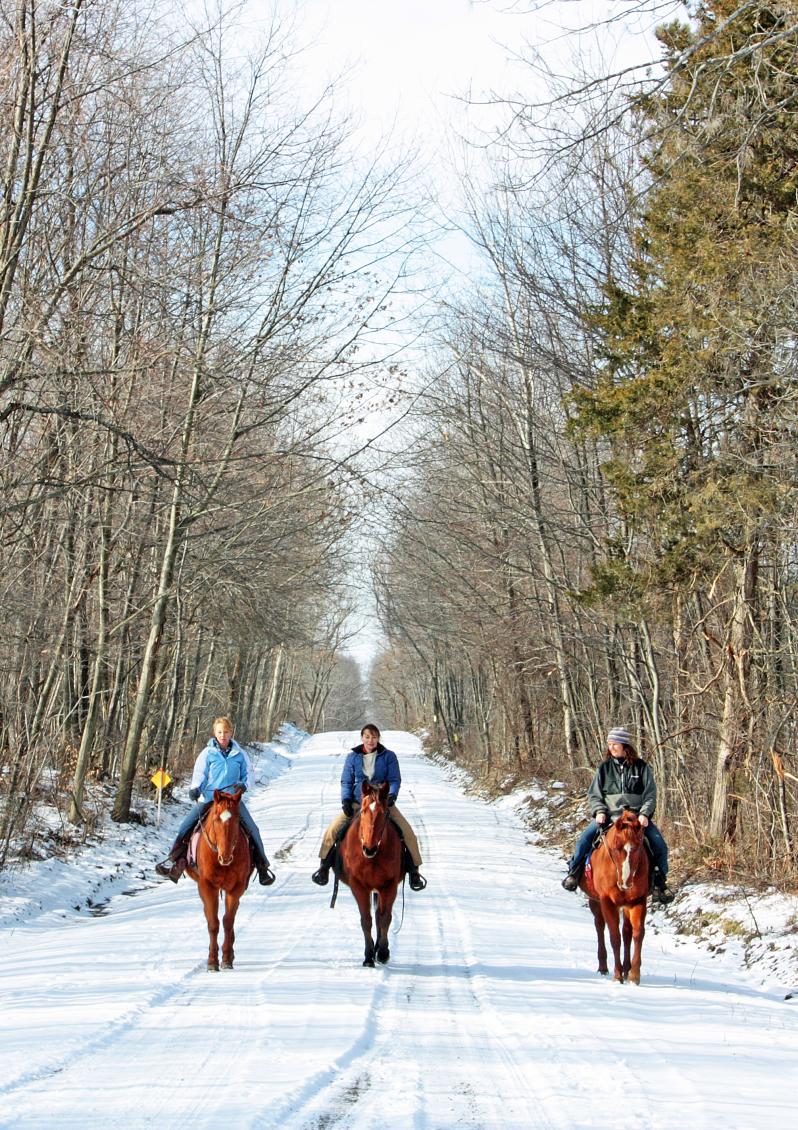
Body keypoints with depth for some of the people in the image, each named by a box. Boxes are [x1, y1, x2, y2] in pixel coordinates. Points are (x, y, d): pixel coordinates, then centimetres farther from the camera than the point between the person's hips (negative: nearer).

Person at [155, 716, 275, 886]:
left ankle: (262, 866, -1)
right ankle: (175, 861, -2)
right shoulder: (207, 753, 2)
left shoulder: (240, 754, 6)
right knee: (186, 826, -14)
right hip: (208, 798, 0)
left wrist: (244, 785, -10)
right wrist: (194, 788, -20)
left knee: (252, 829, -13)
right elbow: (199, 774, -1)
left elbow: (248, 774, 11)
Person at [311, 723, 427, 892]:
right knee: (332, 831, -15)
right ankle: (325, 866, 6)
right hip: (356, 803, 1)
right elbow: (346, 781, 5)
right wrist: (346, 800, -11)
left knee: (408, 833, -15)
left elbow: (395, 780, -3)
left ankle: (413, 870, 3)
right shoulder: (352, 756, 3)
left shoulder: (389, 756, 0)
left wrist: (391, 796, -22)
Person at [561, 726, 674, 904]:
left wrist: (644, 814, -15)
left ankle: (659, 882, -1)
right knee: (584, 839, -20)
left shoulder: (642, 767, 3)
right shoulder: (604, 768, 7)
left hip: (638, 816, -1)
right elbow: (594, 794, 9)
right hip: (609, 816, 1)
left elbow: (650, 795, 1)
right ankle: (574, 872, -3)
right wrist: (599, 811, -10)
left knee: (659, 845, -17)